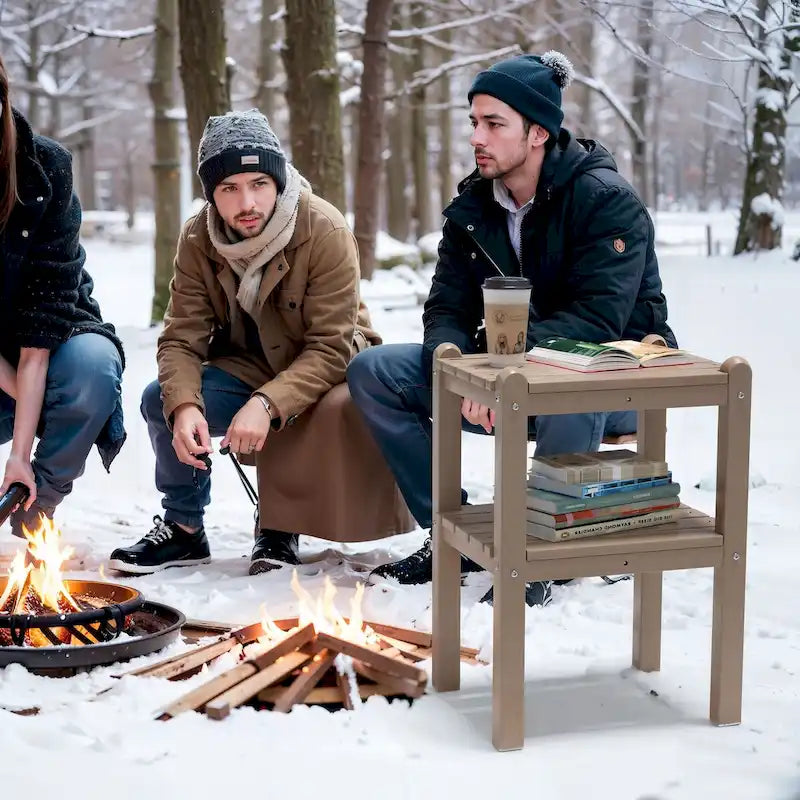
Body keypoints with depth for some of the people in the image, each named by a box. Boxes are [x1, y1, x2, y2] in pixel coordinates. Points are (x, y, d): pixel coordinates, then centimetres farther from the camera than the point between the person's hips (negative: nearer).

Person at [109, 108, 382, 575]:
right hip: (246, 369, 3)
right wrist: (184, 406, -35)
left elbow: (331, 348, -25)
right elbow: (182, 339, -13)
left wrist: (268, 404, -41)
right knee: (160, 400, -20)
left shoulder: (326, 231, -23)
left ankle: (280, 526, -6)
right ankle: (183, 529, 2)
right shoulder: (198, 240, -10)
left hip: (323, 373, -3)